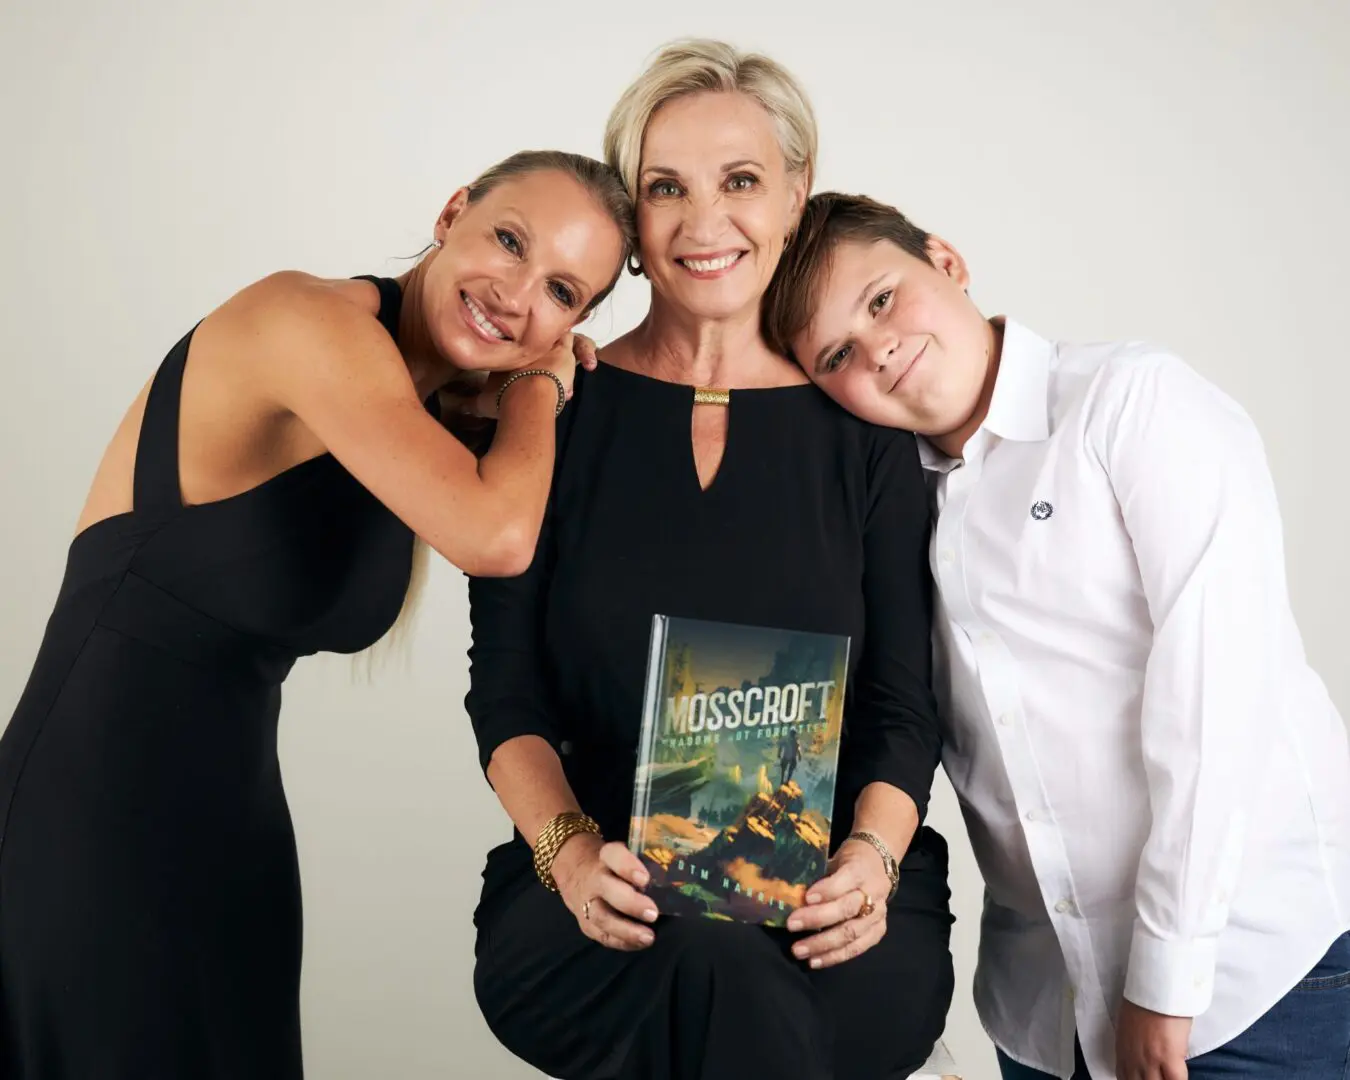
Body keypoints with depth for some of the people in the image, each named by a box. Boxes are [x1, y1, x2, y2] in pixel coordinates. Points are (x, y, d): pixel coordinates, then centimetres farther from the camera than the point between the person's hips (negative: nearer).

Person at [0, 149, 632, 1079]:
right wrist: (536, 386, -9)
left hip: (229, 817, 9)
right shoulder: (306, 319, -19)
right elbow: (496, 538, -28)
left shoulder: (445, 411, 8)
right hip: (97, 817, -9)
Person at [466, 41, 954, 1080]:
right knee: (710, 971, -34)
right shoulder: (558, 413, 6)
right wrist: (569, 850, -15)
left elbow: (902, 704, 5)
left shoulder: (861, 427, 7)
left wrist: (872, 855, -15)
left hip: (830, 910, 1)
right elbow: (507, 689, 3)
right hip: (594, 909, 0)